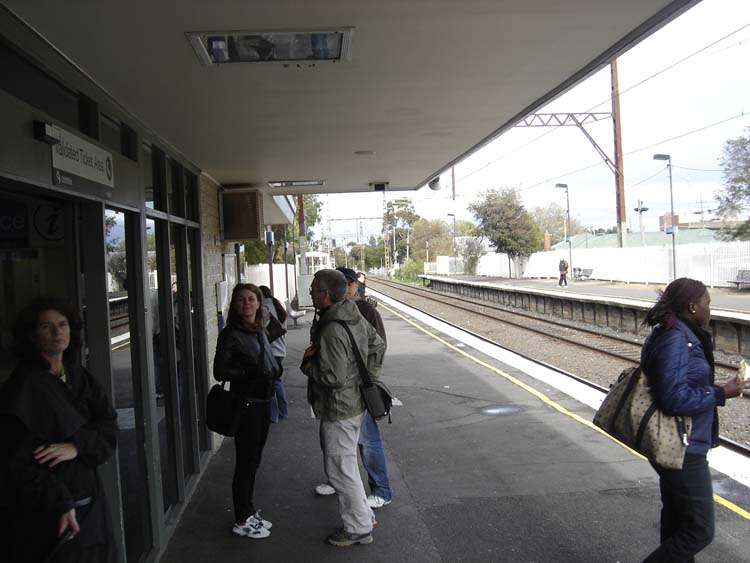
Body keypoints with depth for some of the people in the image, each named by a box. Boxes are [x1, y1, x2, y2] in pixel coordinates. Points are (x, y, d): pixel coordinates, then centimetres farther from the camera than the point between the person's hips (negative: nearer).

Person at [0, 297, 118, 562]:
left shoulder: (78, 376, 5)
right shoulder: (23, 386, -13)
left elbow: (109, 424, -1)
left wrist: (76, 446, -20)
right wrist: (60, 504, -23)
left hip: (89, 503, 6)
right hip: (48, 513, -6)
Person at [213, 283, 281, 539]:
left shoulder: (260, 331, 9)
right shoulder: (231, 334, -13)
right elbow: (220, 372, -16)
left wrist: (272, 370, 1)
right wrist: (249, 372, -23)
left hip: (263, 401, 7)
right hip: (245, 403, -7)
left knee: (254, 460, 17)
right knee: (245, 462, 2)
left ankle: (249, 512, 30)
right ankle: (242, 521, 16)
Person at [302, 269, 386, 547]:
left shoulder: (332, 331, -27)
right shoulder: (355, 317, 3)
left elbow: (333, 377, -28)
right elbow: (378, 345, 13)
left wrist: (308, 362, -13)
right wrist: (367, 377, 15)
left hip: (338, 410, -10)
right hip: (355, 402, 10)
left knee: (340, 469, 5)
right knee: (346, 464, 23)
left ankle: (358, 528, 18)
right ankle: (363, 515, 36)